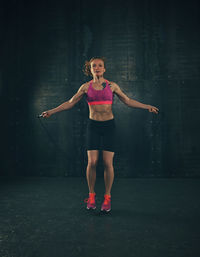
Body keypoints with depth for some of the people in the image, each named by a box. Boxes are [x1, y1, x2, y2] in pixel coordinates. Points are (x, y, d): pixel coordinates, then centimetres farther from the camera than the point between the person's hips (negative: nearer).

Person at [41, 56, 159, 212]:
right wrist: (52, 111, 3)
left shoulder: (112, 86, 5)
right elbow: (70, 103, 9)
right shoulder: (86, 87, 6)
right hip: (93, 125, 0)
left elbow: (128, 101, 7)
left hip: (109, 125, 0)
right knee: (92, 162, -6)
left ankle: (107, 197, 13)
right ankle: (91, 195, 15)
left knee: (108, 163, -3)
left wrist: (147, 107, -2)